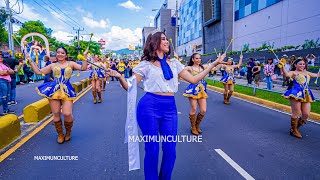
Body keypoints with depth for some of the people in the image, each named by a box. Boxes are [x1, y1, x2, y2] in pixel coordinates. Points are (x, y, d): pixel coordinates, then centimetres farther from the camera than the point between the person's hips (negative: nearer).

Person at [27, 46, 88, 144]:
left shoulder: (71, 64, 10)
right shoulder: (52, 65, 15)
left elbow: (83, 68, -4)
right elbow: (38, 71, 16)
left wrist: (84, 56, -9)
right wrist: (30, 61, 15)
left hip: (67, 91, -2)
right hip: (54, 91, 3)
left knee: (67, 114, -13)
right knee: (56, 114, 4)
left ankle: (68, 132, 15)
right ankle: (60, 134, 23)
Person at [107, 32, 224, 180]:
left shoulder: (174, 63, 14)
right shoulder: (146, 64, 2)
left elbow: (194, 79, 13)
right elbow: (130, 87, 1)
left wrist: (213, 64, 11)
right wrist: (119, 77, -19)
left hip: (170, 108, 4)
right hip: (149, 107, -3)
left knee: (170, 150, 6)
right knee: (152, 149, 3)